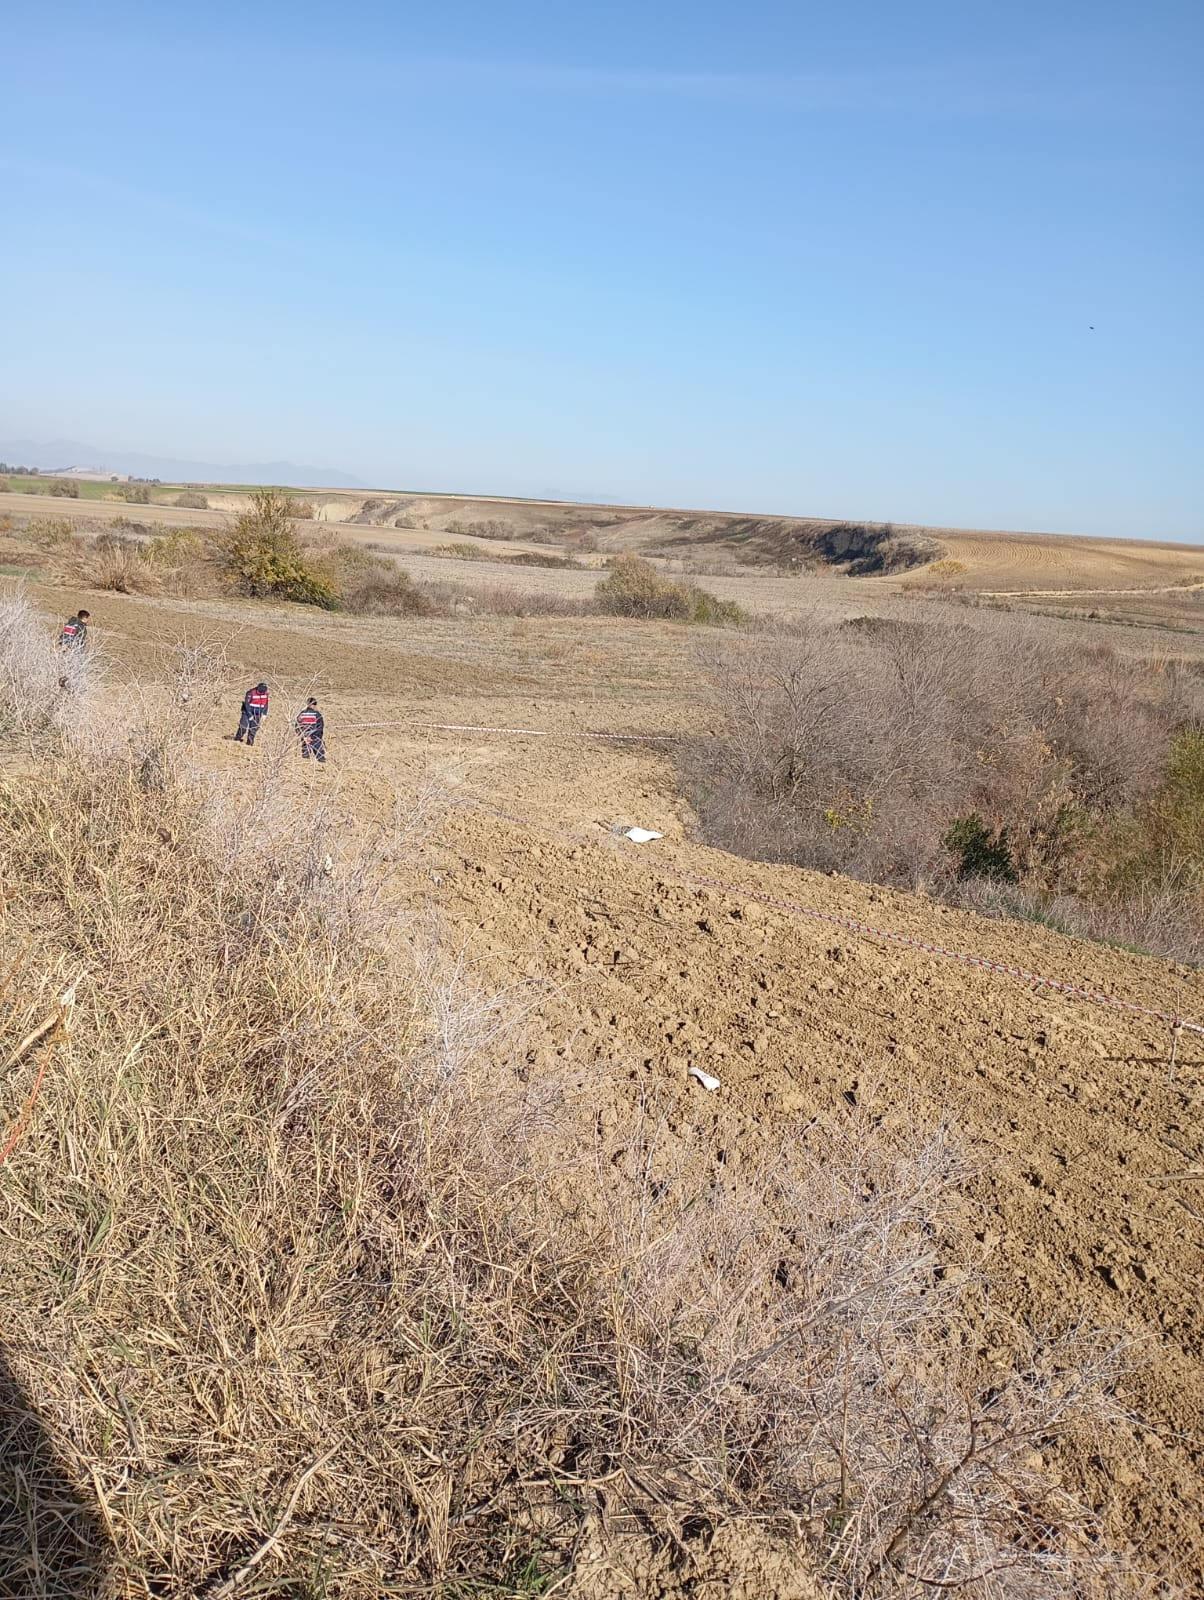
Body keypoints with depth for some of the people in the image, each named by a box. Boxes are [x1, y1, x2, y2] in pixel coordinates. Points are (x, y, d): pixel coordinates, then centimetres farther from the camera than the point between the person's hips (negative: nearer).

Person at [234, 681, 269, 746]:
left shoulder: (265, 694, -5)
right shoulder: (251, 693, -22)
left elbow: (265, 704, 9)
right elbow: (246, 704, -20)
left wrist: (264, 714, 4)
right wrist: (250, 715, -22)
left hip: (257, 714, 4)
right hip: (248, 711, -4)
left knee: (254, 728, 0)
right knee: (244, 726, -9)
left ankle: (249, 743, 6)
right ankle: (237, 739, 6)